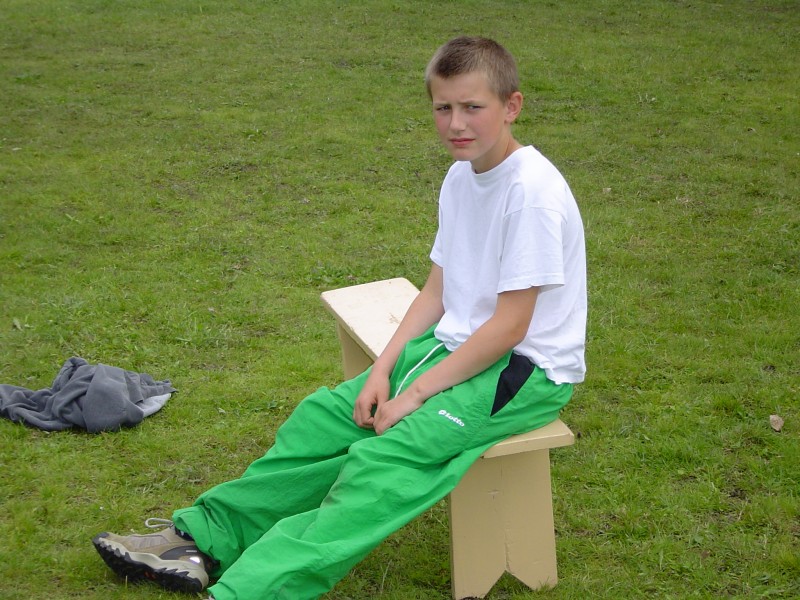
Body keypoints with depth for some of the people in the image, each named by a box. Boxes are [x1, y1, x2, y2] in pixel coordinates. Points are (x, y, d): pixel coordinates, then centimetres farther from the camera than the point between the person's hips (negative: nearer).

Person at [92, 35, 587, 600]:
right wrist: (383, 371, -1)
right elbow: (437, 289, 10)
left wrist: (416, 394, -16)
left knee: (383, 458, -25)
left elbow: (510, 326, -21)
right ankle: (202, 538, 7)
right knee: (323, 416, 0)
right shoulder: (461, 178, 6)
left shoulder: (533, 192, -22)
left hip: (525, 369, -8)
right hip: (456, 344, 9)